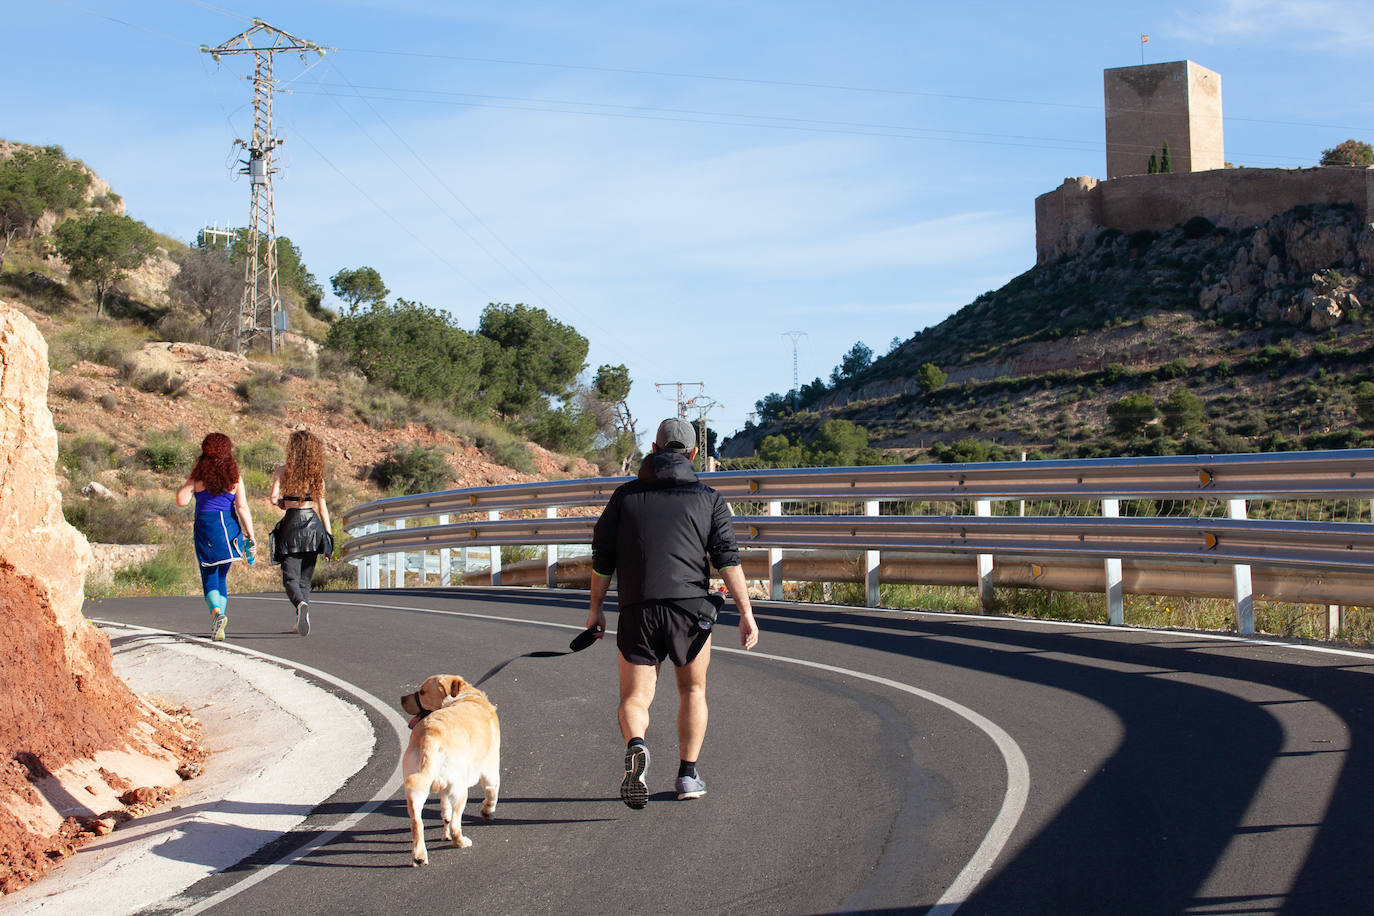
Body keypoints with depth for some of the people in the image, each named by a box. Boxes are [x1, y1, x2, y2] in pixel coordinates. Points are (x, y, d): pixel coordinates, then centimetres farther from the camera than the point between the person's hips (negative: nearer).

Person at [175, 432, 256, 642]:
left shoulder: (199, 476, -1)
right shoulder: (235, 477, 3)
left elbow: (181, 501, -6)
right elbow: (243, 509, -3)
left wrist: (188, 484, 12)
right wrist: (250, 536, -5)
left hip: (205, 526, -2)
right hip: (229, 528, 2)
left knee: (209, 578, 3)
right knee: (221, 577, 16)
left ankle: (217, 613, -23)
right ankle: (219, 622, 11)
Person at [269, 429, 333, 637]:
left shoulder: (283, 471, -2)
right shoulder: (317, 474, 5)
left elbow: (274, 499, -11)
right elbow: (322, 505, 3)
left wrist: (282, 503, 12)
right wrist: (328, 534, 5)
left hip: (292, 522, -3)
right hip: (312, 524, 3)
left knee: (290, 577, -3)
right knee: (305, 577, 14)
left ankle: (301, 604, -32)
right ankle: (301, 623, 13)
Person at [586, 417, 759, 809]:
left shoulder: (626, 495, 13)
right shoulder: (708, 498, 10)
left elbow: (603, 557, 9)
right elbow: (728, 558, -3)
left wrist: (596, 608, 19)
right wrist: (746, 612, -6)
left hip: (638, 611, 0)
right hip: (691, 608, 0)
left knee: (634, 699, 5)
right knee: (693, 691, 20)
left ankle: (635, 747, -26)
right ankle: (688, 776, 18)